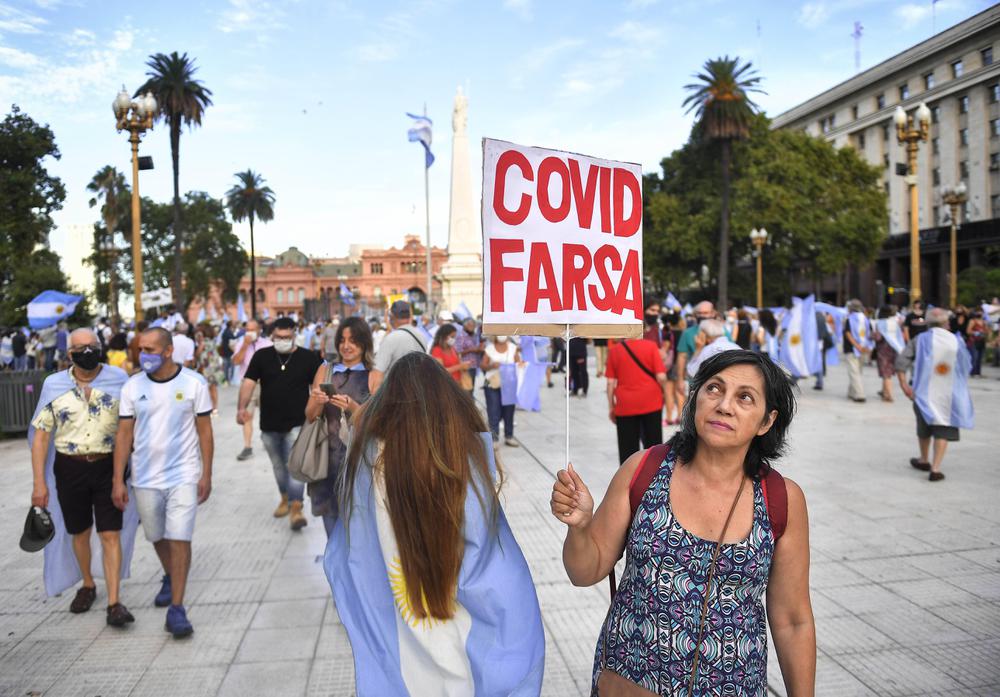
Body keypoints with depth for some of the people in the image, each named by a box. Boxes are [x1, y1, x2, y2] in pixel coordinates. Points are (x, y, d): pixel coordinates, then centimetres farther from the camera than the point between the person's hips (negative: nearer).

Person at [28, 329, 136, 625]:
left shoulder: (119, 379, -4)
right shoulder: (54, 385, -1)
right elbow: (40, 435, 0)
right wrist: (39, 483, -4)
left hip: (108, 467, -2)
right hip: (70, 468, 2)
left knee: (110, 535, -4)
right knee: (80, 533, 16)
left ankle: (114, 603, 1)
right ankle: (87, 585, 39)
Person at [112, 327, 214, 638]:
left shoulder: (194, 383, -7)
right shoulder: (133, 387, -1)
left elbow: (204, 430, -2)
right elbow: (124, 434, 2)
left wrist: (206, 474, -4)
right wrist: (118, 481, -1)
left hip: (184, 476, -3)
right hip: (145, 478, 3)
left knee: (179, 540, -8)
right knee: (157, 538, 18)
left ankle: (176, 609, -1)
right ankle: (170, 578, 45)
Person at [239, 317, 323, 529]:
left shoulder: (308, 358, -4)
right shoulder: (262, 356, 1)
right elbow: (248, 382, -6)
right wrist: (242, 408, -20)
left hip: (297, 424, -3)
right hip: (269, 425, 3)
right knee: (278, 466, 19)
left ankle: (296, 508, -7)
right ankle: (285, 498, 39)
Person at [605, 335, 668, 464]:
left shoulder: (615, 350, -1)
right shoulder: (650, 346, -5)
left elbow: (610, 382, -1)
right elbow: (661, 377, -9)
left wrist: (611, 407, 7)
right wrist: (665, 392, 10)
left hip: (625, 405, 0)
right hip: (650, 401, 0)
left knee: (628, 446, 7)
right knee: (653, 441, 13)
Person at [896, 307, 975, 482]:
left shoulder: (921, 340, -6)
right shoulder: (957, 341, -1)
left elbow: (901, 360, -17)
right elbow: (967, 366, 8)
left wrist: (903, 384, -16)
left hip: (925, 391, 0)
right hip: (949, 394, 0)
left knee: (924, 426, 18)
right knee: (944, 428, 2)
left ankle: (924, 461, 35)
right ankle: (935, 468, -7)